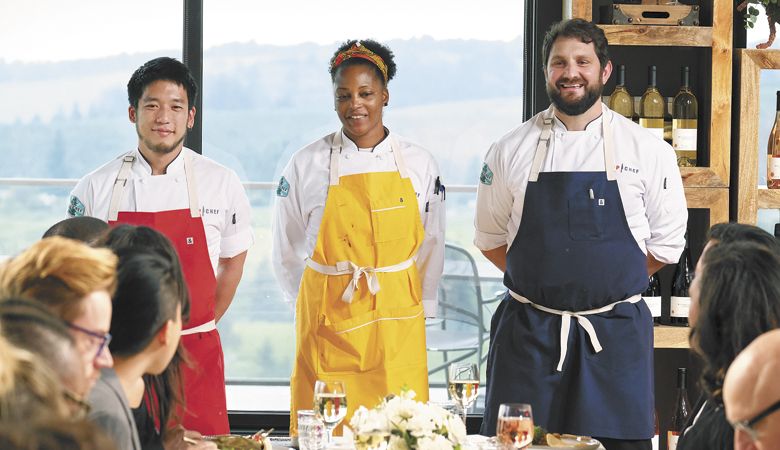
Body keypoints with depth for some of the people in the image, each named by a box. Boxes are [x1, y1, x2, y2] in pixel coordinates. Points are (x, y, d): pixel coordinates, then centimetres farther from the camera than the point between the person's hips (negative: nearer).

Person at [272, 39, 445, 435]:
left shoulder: (418, 164, 2)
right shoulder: (306, 165, -2)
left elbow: (431, 245, 13)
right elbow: (287, 253, 8)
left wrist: (422, 309, 12)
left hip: (398, 324, 1)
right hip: (328, 322, -1)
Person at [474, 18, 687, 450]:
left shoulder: (647, 150, 1)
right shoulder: (512, 150, 5)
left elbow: (666, 243, 7)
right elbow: (490, 238, 14)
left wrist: (609, 284, 6)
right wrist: (543, 283, 7)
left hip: (615, 334, -1)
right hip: (529, 333, 1)